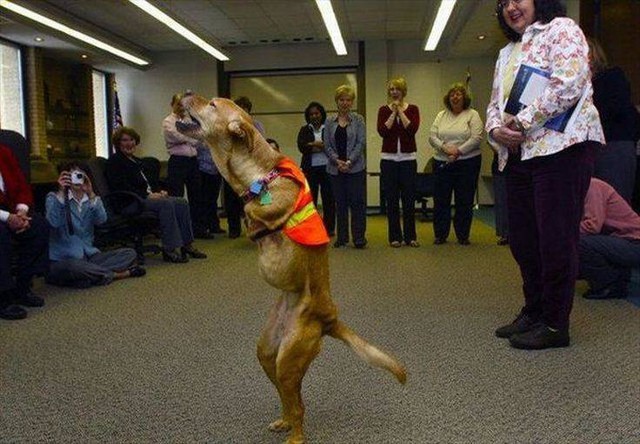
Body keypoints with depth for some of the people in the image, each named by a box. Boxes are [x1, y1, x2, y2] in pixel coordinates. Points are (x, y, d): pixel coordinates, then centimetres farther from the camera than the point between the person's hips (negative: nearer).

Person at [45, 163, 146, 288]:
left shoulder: (91, 200, 12)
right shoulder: (53, 198, 1)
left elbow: (101, 219, -12)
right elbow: (53, 222, -22)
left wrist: (91, 194, -22)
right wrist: (61, 193, -24)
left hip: (89, 256, 5)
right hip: (63, 260, -4)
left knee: (130, 253, -9)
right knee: (73, 267, -40)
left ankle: (91, 274, -21)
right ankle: (116, 274, -17)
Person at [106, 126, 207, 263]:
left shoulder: (135, 160, 26)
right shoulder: (115, 161, -2)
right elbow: (121, 187, -16)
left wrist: (159, 191, 5)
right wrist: (147, 195, -21)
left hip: (148, 196, 9)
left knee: (182, 203, -9)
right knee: (166, 204, -32)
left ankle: (187, 244, -7)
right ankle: (169, 250, -31)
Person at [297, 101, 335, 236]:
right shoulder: (304, 130, 13)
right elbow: (301, 147, -2)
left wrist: (312, 145, -8)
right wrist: (321, 145, -11)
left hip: (326, 167, -1)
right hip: (310, 168, 2)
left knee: (328, 198, -1)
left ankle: (329, 227, 8)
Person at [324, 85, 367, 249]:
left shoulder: (358, 120, 2)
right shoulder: (330, 122, 9)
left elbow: (361, 143, -6)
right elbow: (327, 145, 3)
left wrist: (349, 162, -15)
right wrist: (337, 161, -12)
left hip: (355, 168, -3)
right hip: (335, 169, 3)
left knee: (357, 202, -3)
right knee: (340, 203, 7)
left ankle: (359, 238, 3)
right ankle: (342, 238, 15)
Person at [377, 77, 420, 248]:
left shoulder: (412, 109, 4)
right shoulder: (384, 110, 5)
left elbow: (413, 129, -14)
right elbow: (382, 131, -11)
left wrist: (400, 111, -9)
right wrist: (393, 112, -10)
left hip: (408, 158, 0)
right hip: (388, 158, 1)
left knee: (409, 198, 2)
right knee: (391, 199, 3)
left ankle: (410, 236, 13)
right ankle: (395, 236, 12)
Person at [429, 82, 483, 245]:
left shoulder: (472, 115, 1)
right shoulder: (441, 115, 12)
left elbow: (476, 138, -10)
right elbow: (432, 137, 3)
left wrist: (458, 151, -19)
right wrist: (445, 148, -15)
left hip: (467, 163, -3)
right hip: (442, 164, 3)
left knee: (464, 201, 3)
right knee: (440, 200, 5)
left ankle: (463, 236, 14)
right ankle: (440, 235, 16)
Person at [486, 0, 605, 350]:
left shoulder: (561, 29, 2)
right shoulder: (507, 52, 24)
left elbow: (567, 84, -14)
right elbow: (495, 102, 20)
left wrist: (522, 121, -12)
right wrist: (496, 129, -2)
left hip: (559, 148, -8)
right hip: (517, 155, 8)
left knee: (555, 239, -5)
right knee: (522, 239, 10)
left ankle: (555, 324, 5)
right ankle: (533, 311, 23)